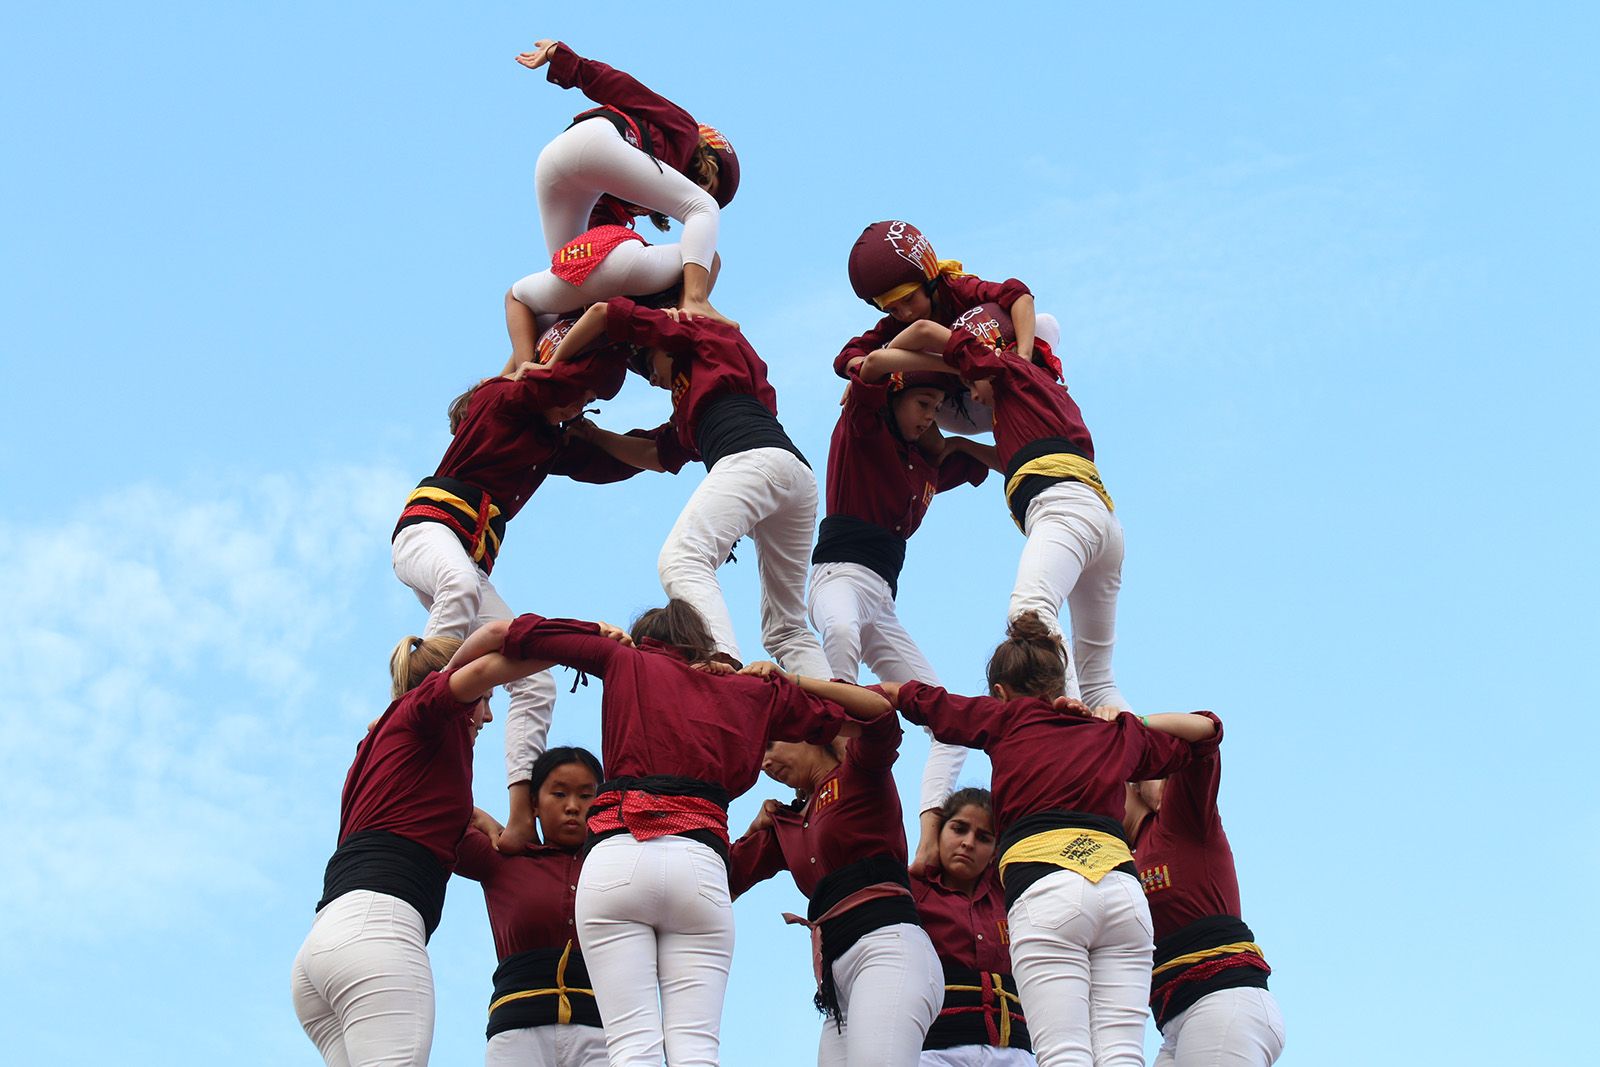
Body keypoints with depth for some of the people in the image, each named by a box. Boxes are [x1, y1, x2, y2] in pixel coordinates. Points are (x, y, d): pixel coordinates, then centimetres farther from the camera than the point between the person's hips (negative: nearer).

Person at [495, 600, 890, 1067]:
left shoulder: (628, 662, 19)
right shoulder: (753, 692, 24)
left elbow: (522, 633, 21)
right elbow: (874, 708, 30)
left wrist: (602, 636, 34)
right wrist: (781, 683, 33)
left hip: (616, 859, -1)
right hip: (700, 865, 1)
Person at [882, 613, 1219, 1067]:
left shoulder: (1008, 716, 19)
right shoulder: (1118, 734, 27)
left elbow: (919, 698, 26)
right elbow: (1205, 726, 42)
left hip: (1045, 890, -3)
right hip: (1123, 888, 3)